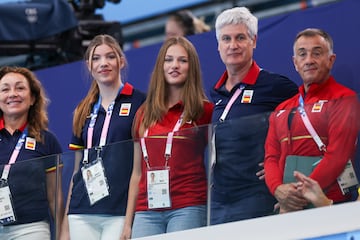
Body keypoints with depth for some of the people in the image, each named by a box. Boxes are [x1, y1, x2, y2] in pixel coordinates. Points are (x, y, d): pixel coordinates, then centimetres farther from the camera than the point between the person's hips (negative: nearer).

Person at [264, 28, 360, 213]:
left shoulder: (343, 99, -1)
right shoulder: (282, 111, 20)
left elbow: (337, 155, -11)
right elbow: (271, 157, 13)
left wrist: (302, 194, -16)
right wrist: (278, 189, -9)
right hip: (287, 208, 5)